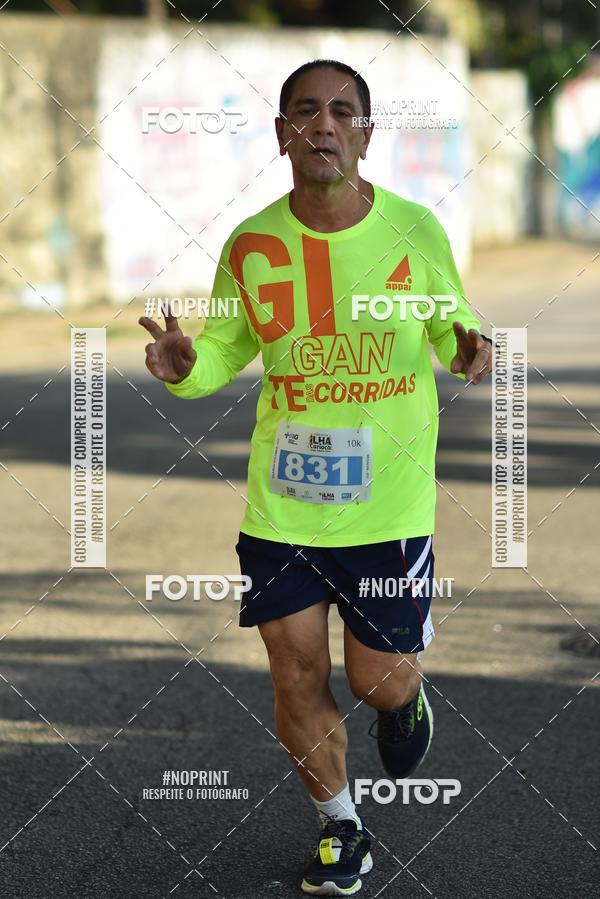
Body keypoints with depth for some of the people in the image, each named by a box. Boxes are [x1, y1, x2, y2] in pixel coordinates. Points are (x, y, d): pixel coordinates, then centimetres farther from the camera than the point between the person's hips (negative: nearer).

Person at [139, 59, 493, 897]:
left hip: (389, 504, -2)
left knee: (381, 682, 2)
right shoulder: (250, 245, -4)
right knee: (297, 681, 7)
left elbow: (452, 326, 7)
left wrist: (466, 349, -17)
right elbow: (225, 350, 8)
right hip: (281, 505, 2)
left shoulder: (415, 229, -7)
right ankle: (342, 830, 31)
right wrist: (188, 364, -16)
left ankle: (407, 699, 42)